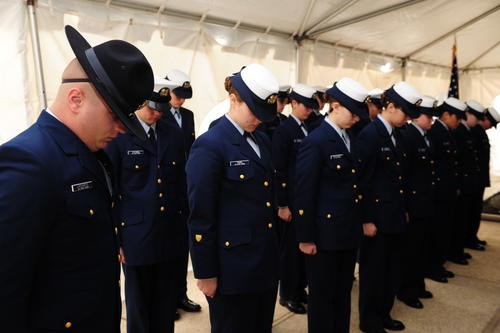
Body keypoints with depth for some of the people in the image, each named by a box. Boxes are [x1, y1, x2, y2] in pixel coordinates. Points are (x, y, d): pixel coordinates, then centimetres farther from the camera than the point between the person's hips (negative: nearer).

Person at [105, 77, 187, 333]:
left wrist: (184, 222, 9)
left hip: (170, 235, 4)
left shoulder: (174, 134, 6)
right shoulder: (117, 135, -8)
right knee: (138, 304, 13)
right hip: (136, 235, -4)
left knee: (166, 303, 15)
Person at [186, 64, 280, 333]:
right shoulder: (210, 146, -15)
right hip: (233, 267, -7)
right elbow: (201, 216, -15)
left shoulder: (262, 141, 9)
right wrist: (206, 273, -12)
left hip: (267, 262, 8)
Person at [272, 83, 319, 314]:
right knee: (290, 247, 5)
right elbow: (279, 171, -13)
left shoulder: (309, 130, 10)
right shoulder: (283, 131, -10)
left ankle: (300, 288, 30)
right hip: (291, 201, -6)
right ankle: (287, 295, 20)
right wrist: (282, 205, -15)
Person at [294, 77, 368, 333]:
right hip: (325, 234, -7)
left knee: (343, 293, 20)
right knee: (322, 296, 10)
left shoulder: (350, 139, 9)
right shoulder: (315, 142, -16)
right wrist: (305, 237, -14)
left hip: (349, 232, 8)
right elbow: (304, 193, -16)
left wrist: (359, 224, 11)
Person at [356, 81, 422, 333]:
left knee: (393, 269, 18)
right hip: (377, 217, -8)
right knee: (373, 270, 8)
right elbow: (362, 180, -18)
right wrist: (366, 219, -17)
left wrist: (404, 209, 14)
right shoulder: (369, 135, -16)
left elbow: (399, 178, 14)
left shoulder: (396, 135, 9)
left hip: (396, 216, 8)